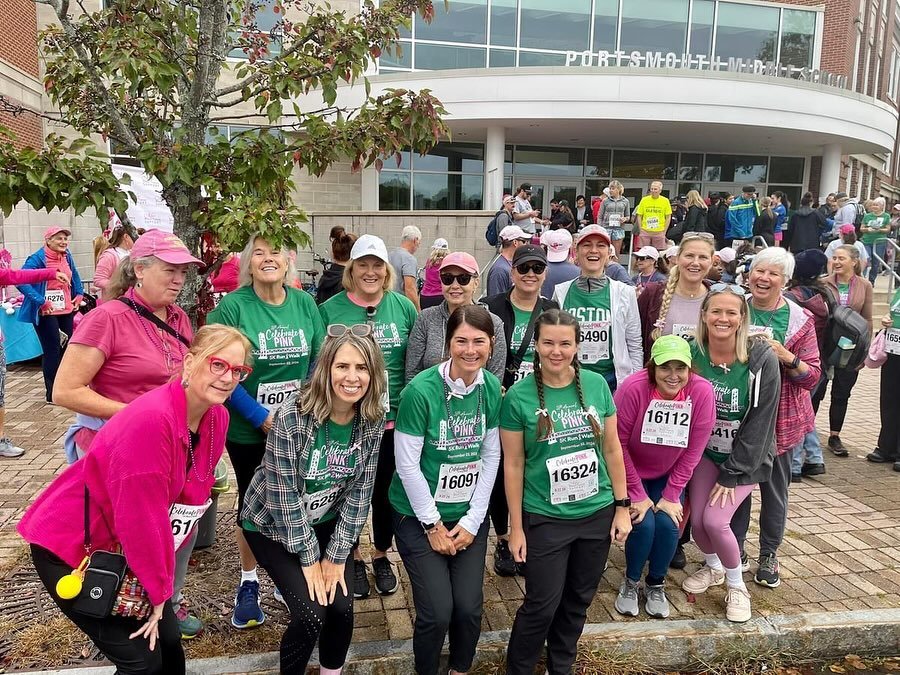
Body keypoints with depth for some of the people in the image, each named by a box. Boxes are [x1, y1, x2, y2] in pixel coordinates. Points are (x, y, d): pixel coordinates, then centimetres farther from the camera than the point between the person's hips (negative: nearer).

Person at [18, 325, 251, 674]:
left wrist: (161, 585, 0)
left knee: (168, 643, 10)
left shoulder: (216, 418, -6)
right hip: (70, 546, -7)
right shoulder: (150, 420, -32)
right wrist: (158, 592, -17)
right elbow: (140, 518, -28)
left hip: (124, 549, 7)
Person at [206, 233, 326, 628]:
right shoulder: (232, 306, -13)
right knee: (252, 502, 12)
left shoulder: (304, 303, -2)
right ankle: (248, 582, 33)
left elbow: (318, 362, 4)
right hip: (248, 430, -2)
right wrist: (262, 418, -18)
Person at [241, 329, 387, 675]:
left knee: (342, 608, -6)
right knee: (312, 615, -13)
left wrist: (337, 555, -9)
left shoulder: (373, 420, -15)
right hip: (272, 524, -4)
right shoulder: (292, 416, -30)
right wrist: (309, 558, -16)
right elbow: (284, 496, -24)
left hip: (327, 522, 4)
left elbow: (359, 491, -9)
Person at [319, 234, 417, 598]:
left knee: (387, 491, 14)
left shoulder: (403, 306, 1)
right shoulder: (330, 309, -4)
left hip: (394, 420, 1)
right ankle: (354, 558, 35)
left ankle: (381, 555, 37)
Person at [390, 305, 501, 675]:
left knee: (469, 608, 2)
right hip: (420, 516, -4)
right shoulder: (420, 390, -21)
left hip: (470, 515, 4)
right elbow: (407, 464, -17)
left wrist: (472, 520, -3)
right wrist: (433, 524, -11)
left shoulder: (492, 388, -6)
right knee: (437, 612, -5)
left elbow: (491, 456, 0)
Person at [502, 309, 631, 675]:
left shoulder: (596, 384, -4)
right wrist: (516, 527, -6)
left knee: (577, 602, 18)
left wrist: (622, 506, 4)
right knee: (542, 606, 6)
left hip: (597, 514, 3)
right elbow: (513, 464, -7)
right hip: (545, 519, -3)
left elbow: (612, 448, 4)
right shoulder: (518, 396, -12)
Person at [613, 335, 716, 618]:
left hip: (668, 476, 2)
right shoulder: (633, 388, -27)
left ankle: (656, 585, 14)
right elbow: (618, 444, -18)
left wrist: (672, 496, -9)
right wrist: (636, 494, -14)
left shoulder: (702, 392, -20)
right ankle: (630, 583, 11)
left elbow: (693, 450, -11)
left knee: (668, 524, -16)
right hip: (631, 475, -2)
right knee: (644, 524, -19)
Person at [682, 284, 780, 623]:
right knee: (697, 518, -2)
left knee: (715, 520, -14)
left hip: (745, 457, -3)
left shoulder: (762, 359, -20)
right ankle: (712, 567, 33)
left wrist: (731, 475, -14)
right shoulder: (693, 354, -12)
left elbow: (759, 423, -16)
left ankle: (736, 585, 15)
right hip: (705, 452, 3)